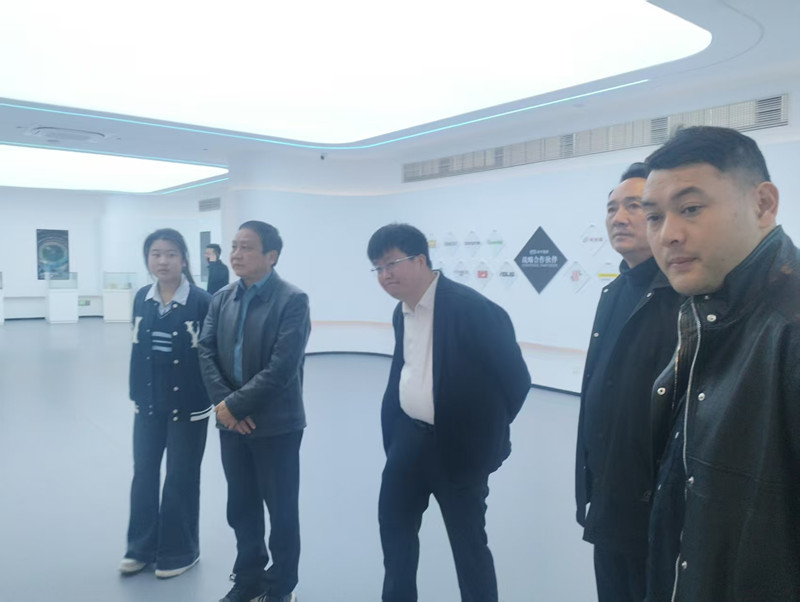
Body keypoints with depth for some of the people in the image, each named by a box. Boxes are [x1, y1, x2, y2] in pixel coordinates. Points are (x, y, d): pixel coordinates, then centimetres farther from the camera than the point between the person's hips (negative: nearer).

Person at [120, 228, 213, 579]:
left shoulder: (201, 301, -13)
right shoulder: (142, 298, 3)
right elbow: (137, 348, 8)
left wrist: (212, 398, -12)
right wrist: (136, 392, 8)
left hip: (188, 405, -5)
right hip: (148, 403, 5)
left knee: (180, 479, 8)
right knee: (143, 474, 15)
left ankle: (179, 551, 27)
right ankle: (141, 547, 33)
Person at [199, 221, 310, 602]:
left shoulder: (292, 300, -14)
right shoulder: (222, 298, 6)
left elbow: (281, 369, -20)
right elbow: (206, 352, 1)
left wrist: (236, 404, -17)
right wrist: (223, 403, -12)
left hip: (276, 424, -5)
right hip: (232, 423, 6)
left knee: (281, 510, 10)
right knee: (241, 508, 18)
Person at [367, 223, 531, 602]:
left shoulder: (470, 307, -20)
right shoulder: (402, 312, 5)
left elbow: (515, 376, -16)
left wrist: (488, 430, -6)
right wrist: (395, 426, 12)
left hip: (458, 445, -8)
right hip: (409, 436, 8)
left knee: (469, 544, 7)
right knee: (394, 520, 20)